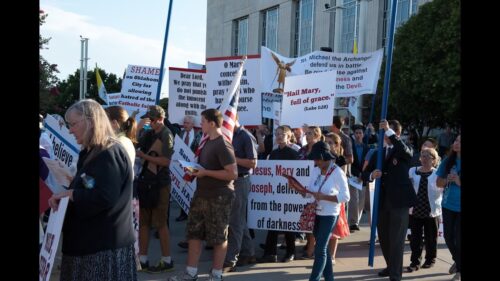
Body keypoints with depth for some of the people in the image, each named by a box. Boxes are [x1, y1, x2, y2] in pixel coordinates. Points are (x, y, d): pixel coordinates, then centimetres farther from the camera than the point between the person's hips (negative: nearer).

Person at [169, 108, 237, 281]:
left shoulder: (223, 146, -17)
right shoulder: (207, 142, 12)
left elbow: (233, 174, -23)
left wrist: (206, 173, -20)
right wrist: (194, 171, 5)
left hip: (219, 197, -9)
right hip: (201, 194, 9)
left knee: (218, 237, 4)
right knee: (193, 233, 11)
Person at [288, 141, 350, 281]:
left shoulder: (338, 173, -15)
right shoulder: (315, 171, 4)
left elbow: (345, 197, -16)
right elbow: (309, 192, 6)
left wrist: (324, 197, -23)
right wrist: (296, 186, -11)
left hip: (329, 215, -7)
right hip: (316, 214, 7)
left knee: (319, 249, -6)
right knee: (323, 248, 15)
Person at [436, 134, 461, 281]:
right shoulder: (447, 161, 0)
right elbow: (438, 183, 6)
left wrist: (459, 182, -22)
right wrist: (447, 180, -12)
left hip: (460, 207, -4)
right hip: (448, 205, 4)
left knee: (458, 238, 2)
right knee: (448, 237, 13)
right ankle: (457, 260, 39)